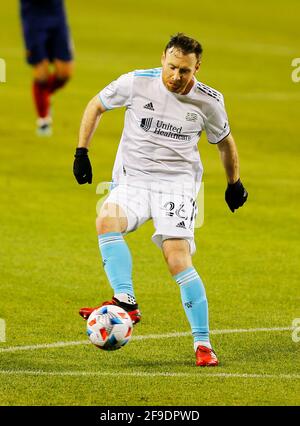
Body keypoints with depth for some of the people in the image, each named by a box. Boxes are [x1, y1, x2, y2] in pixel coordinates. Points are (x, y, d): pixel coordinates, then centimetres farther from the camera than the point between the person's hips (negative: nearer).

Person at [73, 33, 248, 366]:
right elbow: (96, 106, 11)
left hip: (177, 182, -1)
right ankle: (126, 303, -37)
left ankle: (202, 344, -11)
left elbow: (224, 141, 17)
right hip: (132, 179, 1)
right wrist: (81, 151, 5)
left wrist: (234, 183, 27)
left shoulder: (208, 102, -3)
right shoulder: (136, 83, -6)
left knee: (178, 259, -19)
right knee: (106, 221, -32)